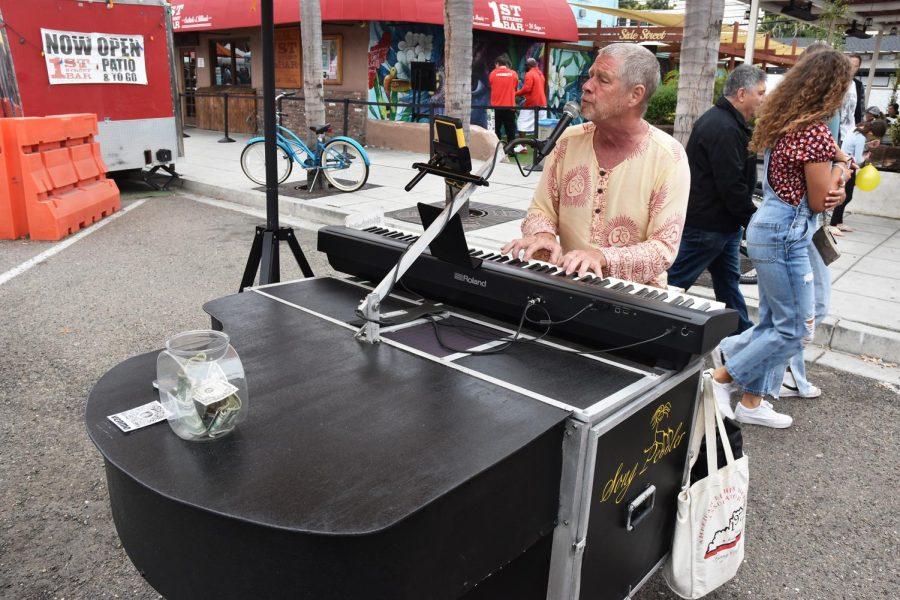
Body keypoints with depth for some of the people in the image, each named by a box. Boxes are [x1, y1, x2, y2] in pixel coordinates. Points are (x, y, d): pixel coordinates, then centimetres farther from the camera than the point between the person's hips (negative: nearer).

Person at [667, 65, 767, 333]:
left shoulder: (724, 121, 15)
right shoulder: (724, 129, -21)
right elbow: (733, 187, -24)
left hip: (723, 223, 11)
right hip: (706, 225, -11)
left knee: (729, 281, 17)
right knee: (674, 282, -1)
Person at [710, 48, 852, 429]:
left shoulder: (784, 124, 9)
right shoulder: (814, 132, -19)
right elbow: (819, 202, -13)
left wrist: (834, 187, -5)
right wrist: (842, 169, 5)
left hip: (768, 228, 9)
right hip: (785, 236, -9)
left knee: (773, 323, 16)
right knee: (796, 329, 3)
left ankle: (751, 403, 24)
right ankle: (721, 379, 9)